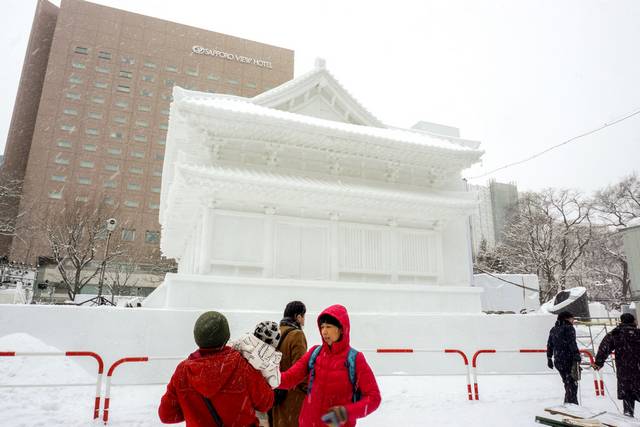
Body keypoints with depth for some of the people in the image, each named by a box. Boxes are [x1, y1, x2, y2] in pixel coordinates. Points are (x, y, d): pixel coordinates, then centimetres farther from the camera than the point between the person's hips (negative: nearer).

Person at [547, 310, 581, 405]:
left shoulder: (553, 329, 16)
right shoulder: (569, 328, -8)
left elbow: (549, 345, 19)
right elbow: (572, 344, -18)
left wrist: (549, 358, 25)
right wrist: (577, 358, -19)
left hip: (557, 361, 7)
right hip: (568, 360, -7)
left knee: (568, 383, 19)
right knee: (572, 383, -1)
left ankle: (567, 404, 25)